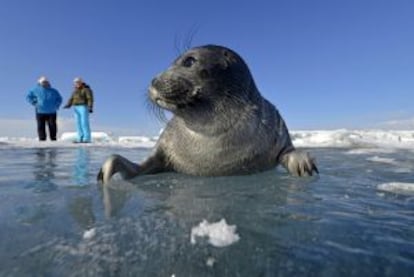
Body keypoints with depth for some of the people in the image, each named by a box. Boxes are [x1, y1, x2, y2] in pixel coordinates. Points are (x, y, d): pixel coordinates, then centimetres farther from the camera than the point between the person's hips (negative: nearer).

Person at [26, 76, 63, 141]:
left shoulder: (53, 91, 11)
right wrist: (34, 103, -1)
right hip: (40, 112, -1)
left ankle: (53, 139, 7)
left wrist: (56, 105, 7)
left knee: (53, 127, 0)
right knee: (41, 127, -1)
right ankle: (42, 139, 3)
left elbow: (59, 98, 22)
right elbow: (28, 97, 13)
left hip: (51, 112, 1)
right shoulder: (36, 90, 8)